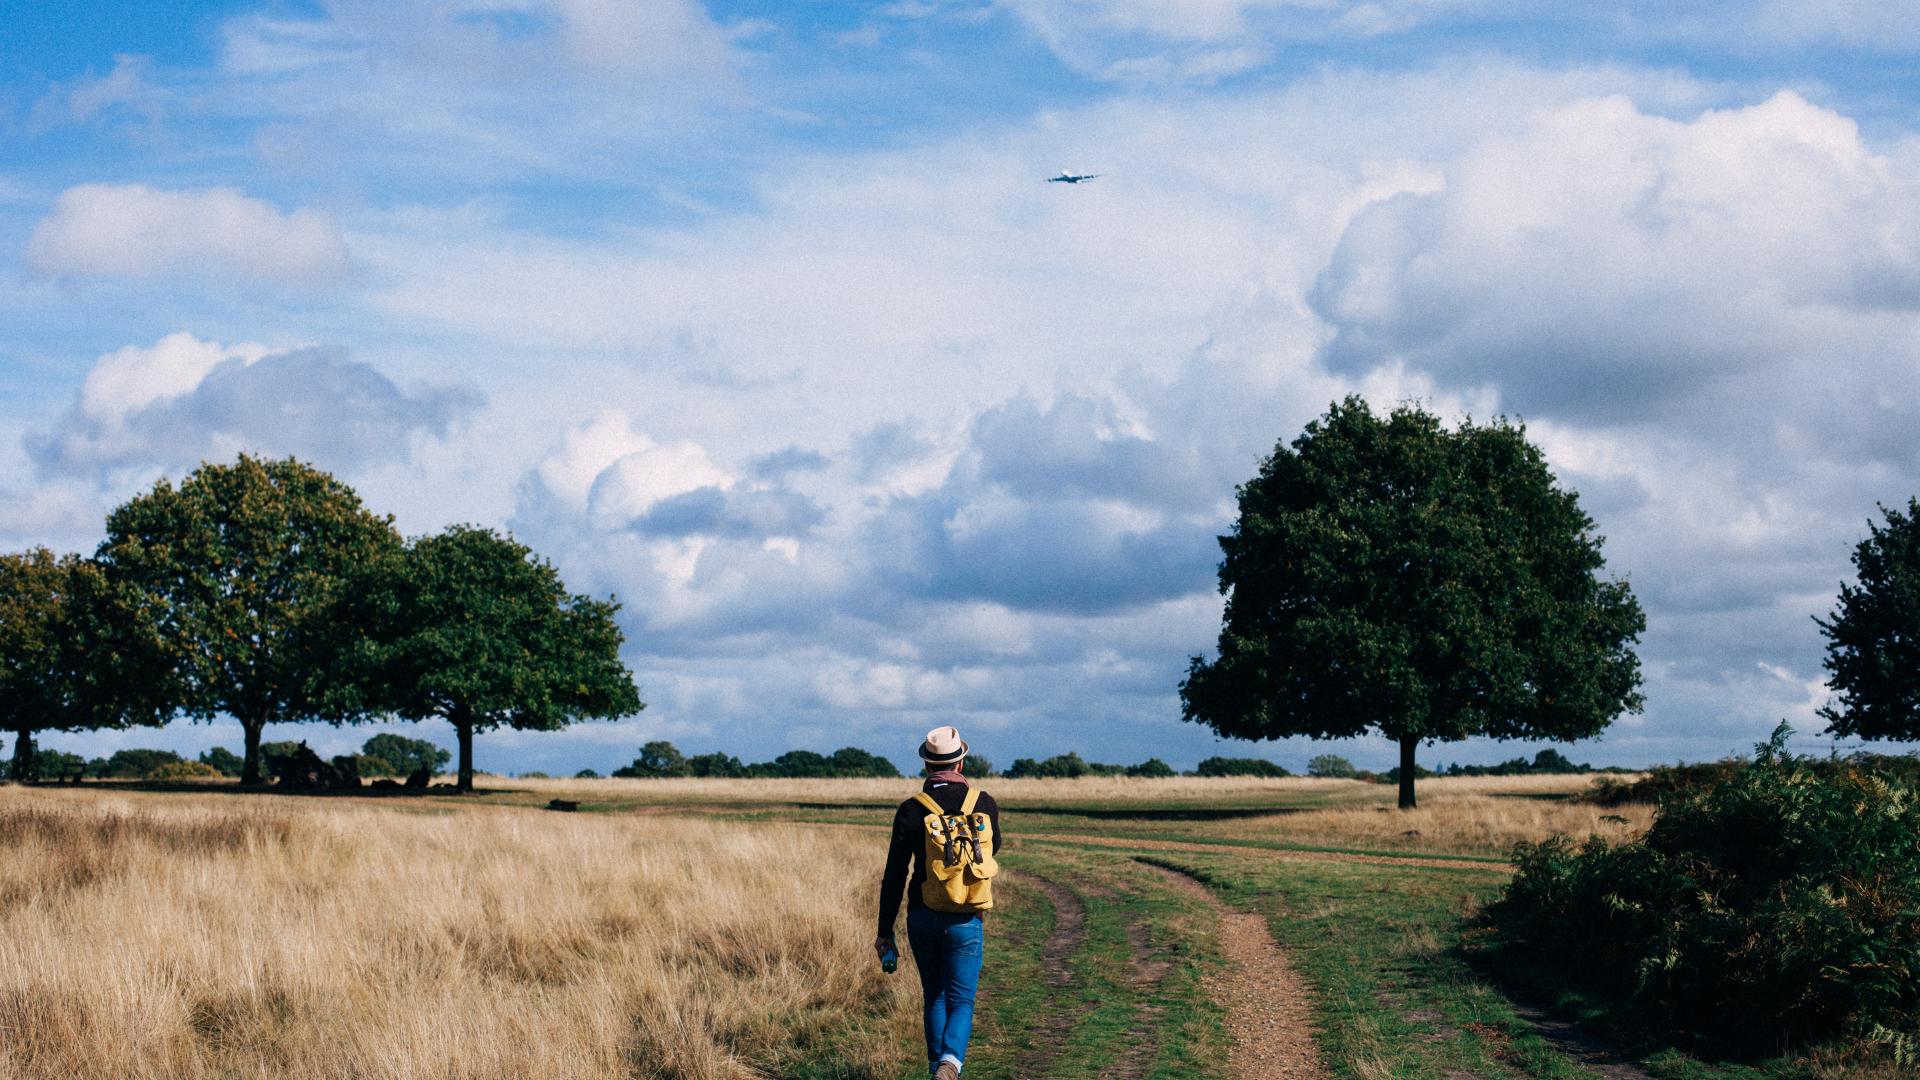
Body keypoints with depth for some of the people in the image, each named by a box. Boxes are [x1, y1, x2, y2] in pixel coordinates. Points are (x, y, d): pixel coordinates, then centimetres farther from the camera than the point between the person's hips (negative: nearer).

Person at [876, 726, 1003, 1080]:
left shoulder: (911, 810, -7)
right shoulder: (984, 804, -4)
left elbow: (895, 875, -5)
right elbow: (993, 848, 18)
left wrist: (885, 931, 2)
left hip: (922, 918, 1)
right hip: (966, 921, -1)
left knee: (935, 998, 18)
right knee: (961, 1001, 3)